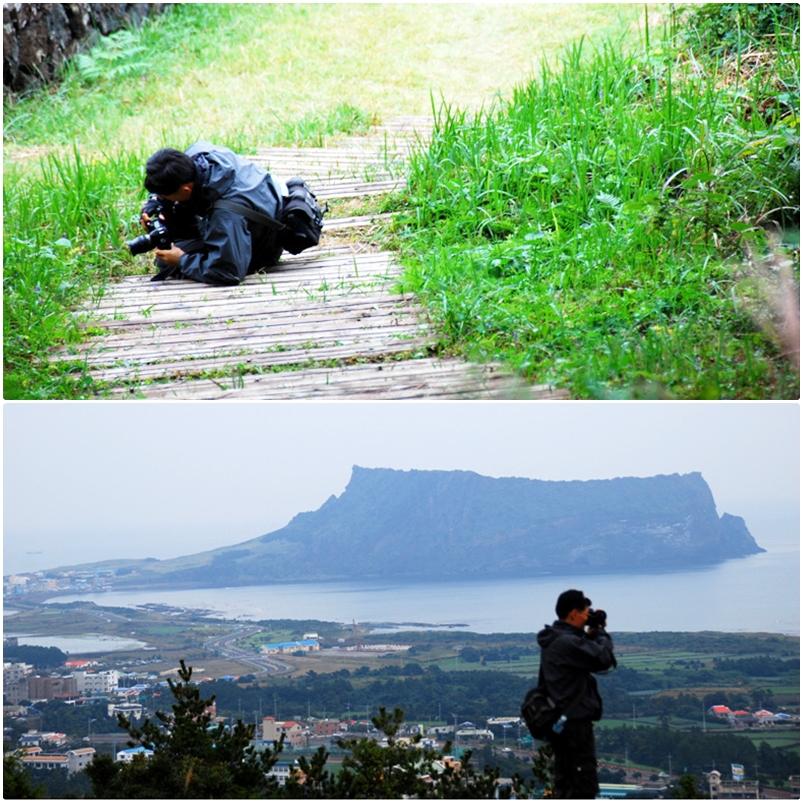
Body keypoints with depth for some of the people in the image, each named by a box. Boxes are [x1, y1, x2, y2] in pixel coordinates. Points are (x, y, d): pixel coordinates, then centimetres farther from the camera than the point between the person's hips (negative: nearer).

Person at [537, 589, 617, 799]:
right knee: (583, 786, -7)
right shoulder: (567, 642, -20)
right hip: (575, 723, -10)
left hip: (562, 724, 10)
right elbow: (604, 659, -20)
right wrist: (600, 632, -4)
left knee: (566, 786, 16)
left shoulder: (555, 640, 12)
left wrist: (592, 634, 7)